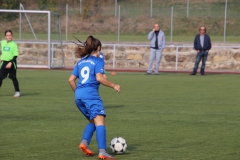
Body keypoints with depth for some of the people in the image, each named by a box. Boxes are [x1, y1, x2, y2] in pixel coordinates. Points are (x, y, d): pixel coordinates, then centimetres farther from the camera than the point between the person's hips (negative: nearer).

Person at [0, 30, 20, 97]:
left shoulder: (14, 44, -8)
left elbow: (16, 55, -11)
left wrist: (10, 62, -20)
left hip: (11, 63, -4)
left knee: (13, 78, 2)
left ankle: (17, 92, 14)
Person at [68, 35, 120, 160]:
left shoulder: (81, 62, 20)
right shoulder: (98, 61, 3)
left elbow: (71, 80, 17)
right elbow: (99, 78, -12)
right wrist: (114, 86, -2)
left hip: (78, 95, 7)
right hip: (91, 94, -7)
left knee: (93, 121, 20)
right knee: (100, 121, -13)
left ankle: (84, 142, -3)